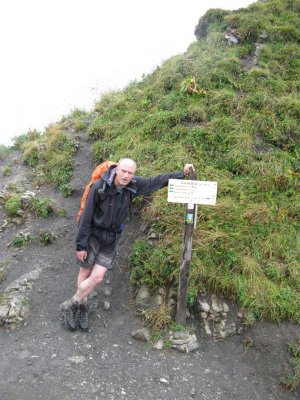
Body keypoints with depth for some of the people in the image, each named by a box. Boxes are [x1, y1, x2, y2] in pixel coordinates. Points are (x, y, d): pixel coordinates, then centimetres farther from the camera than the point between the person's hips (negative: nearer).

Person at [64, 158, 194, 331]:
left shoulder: (133, 185, -11)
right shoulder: (99, 187, -22)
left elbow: (155, 181, 2)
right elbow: (86, 217, -17)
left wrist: (182, 174, -1)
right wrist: (81, 244, -14)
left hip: (111, 238, 4)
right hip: (92, 234, -3)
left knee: (97, 277, 1)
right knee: (85, 273, 6)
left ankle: (74, 305, 24)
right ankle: (82, 305, 31)